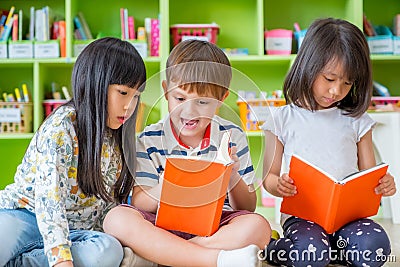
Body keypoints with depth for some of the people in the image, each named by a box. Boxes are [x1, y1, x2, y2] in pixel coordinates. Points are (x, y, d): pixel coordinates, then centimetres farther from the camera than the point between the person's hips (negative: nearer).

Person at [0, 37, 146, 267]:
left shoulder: (117, 140, 6)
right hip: (26, 216, -6)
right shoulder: (60, 129, -15)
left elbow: (109, 203, 14)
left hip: (75, 230, 7)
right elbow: (49, 201, -25)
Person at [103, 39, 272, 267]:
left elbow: (248, 208, 7)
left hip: (217, 226, 1)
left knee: (258, 227, -30)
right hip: (164, 226, 0)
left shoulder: (232, 138, 4)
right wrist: (163, 188, -25)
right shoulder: (150, 140, 2)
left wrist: (233, 176, -15)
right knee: (117, 219, -30)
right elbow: (139, 204, -4)